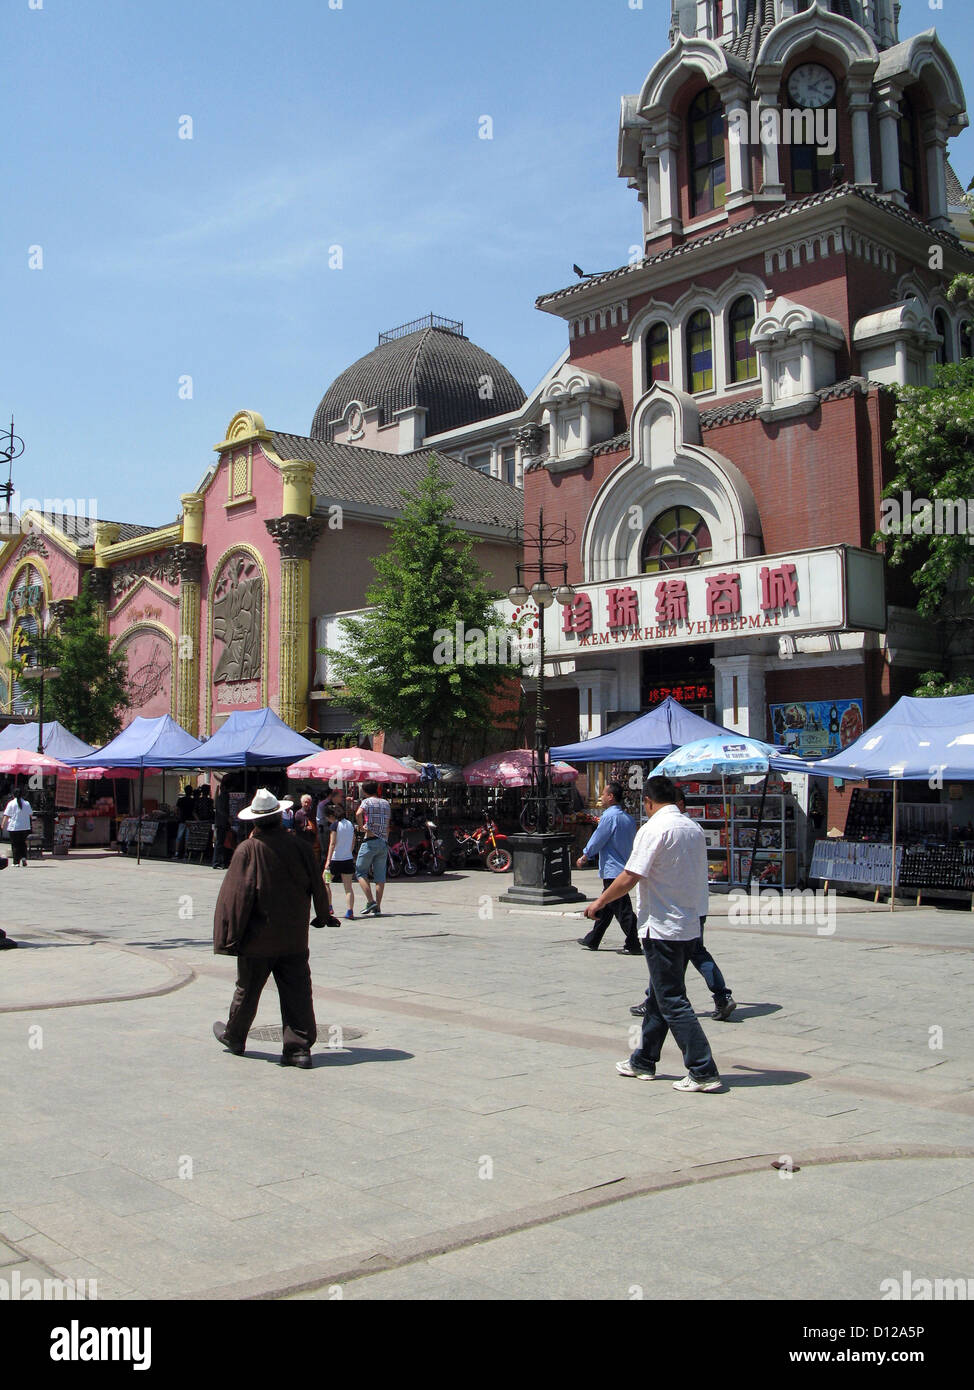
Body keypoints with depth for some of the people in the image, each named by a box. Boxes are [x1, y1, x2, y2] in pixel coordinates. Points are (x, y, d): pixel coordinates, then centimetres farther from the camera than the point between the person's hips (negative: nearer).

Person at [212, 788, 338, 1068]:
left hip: (258, 939, -2)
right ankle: (299, 1047, 2)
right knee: (297, 993, 5)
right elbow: (316, 885, 6)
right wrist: (323, 916, 22)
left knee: (247, 990, 15)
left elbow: (236, 896, -14)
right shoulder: (298, 845, -4)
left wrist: (230, 937, -8)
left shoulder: (248, 850, -13)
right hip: (294, 939, 2)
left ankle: (234, 1037, 34)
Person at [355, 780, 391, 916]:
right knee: (380, 876, 5)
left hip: (370, 840, -5)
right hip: (384, 842, 6)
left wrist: (361, 826, -11)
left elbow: (358, 813, -25)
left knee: (361, 872, 4)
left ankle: (371, 901, -9)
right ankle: (378, 908, 4)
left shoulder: (367, 801, -3)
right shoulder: (386, 803, 16)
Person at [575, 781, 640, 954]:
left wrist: (584, 857, 2)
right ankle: (592, 940, 26)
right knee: (605, 907, 17)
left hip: (612, 870, -9)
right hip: (624, 867, 9)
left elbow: (598, 839, -11)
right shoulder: (629, 818, 11)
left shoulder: (609, 816, -14)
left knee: (623, 910, -6)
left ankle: (633, 945, -3)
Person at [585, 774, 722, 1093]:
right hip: (689, 924, 8)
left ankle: (703, 1072, -3)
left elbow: (629, 878, -17)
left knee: (672, 1001, -2)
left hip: (662, 927, -8)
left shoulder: (654, 828, -15)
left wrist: (599, 902, -2)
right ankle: (643, 1061, 28)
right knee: (659, 996, 18)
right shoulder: (694, 828, 8)